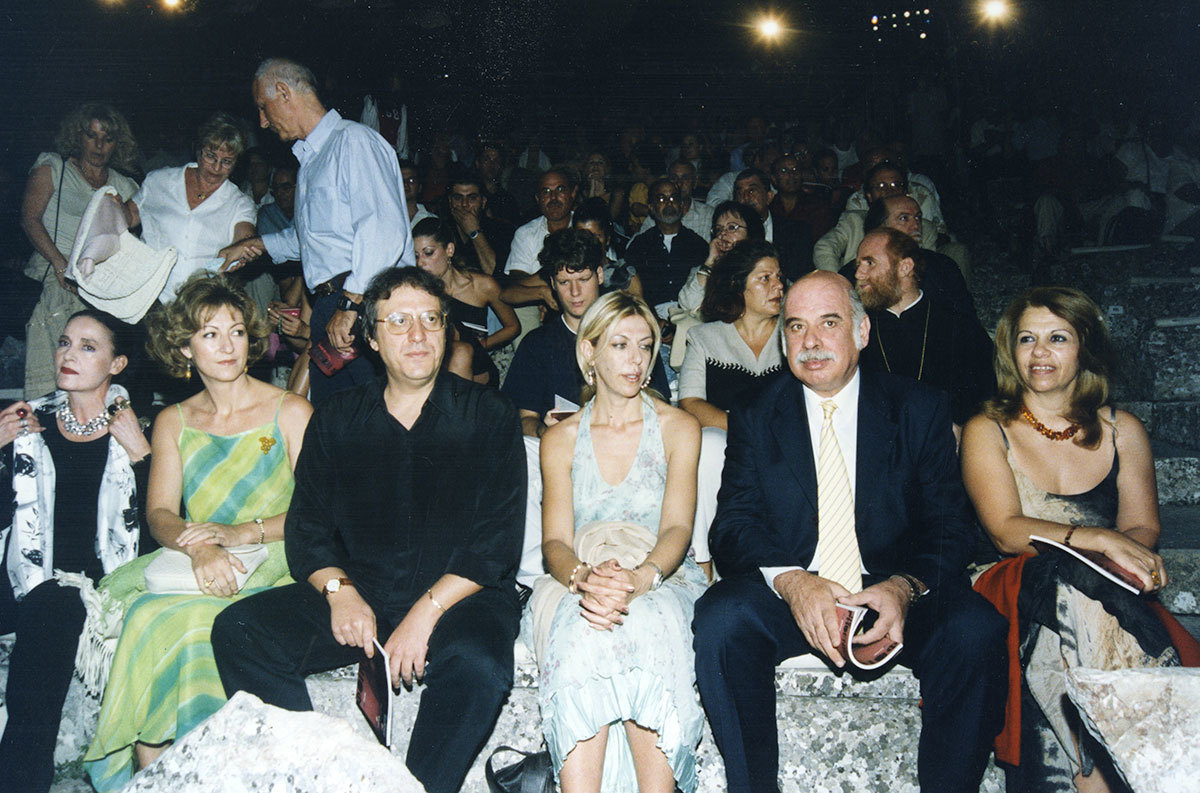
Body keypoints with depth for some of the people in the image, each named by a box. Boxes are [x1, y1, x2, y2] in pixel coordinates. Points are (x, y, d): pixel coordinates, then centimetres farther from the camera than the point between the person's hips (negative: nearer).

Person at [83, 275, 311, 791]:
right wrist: (198, 547, -19)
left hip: (272, 568, -3)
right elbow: (160, 513, 4)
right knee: (145, 619, -28)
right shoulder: (173, 423, 15)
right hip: (189, 570, 3)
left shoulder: (290, 411, 4)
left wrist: (244, 532, -18)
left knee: (187, 621, -31)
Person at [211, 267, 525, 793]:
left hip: (458, 596, -3)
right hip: (355, 595, 4)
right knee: (237, 631, -17)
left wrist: (425, 613, -16)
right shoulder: (335, 420, 12)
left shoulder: (489, 418, 2)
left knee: (478, 664, -35)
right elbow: (307, 527, 10)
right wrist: (338, 590, -11)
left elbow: (498, 541, -5)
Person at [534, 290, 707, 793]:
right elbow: (555, 542, 0)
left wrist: (641, 577, -29)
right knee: (582, 633, -35)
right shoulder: (560, 439, 11)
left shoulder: (678, 428, 8)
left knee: (650, 625, -36)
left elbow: (677, 530, -6)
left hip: (662, 580, 0)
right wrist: (584, 578, -25)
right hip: (577, 585, 1)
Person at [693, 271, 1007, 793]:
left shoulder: (920, 411, 5)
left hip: (895, 596, 0)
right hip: (784, 594, 0)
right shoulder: (756, 419, 7)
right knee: (720, 621, -29)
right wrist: (790, 580, -24)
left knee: (975, 629, -28)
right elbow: (734, 524, -3)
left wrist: (906, 587, -22)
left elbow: (950, 528, 0)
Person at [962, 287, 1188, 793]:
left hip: (1103, 589, 2)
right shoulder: (987, 432, 4)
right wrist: (1100, 539, -22)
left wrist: (1132, 552, -16)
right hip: (1017, 590, -2)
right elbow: (1006, 531, -9)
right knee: (1070, 584, -34)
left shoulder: (1122, 432, 14)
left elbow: (1144, 528, 9)